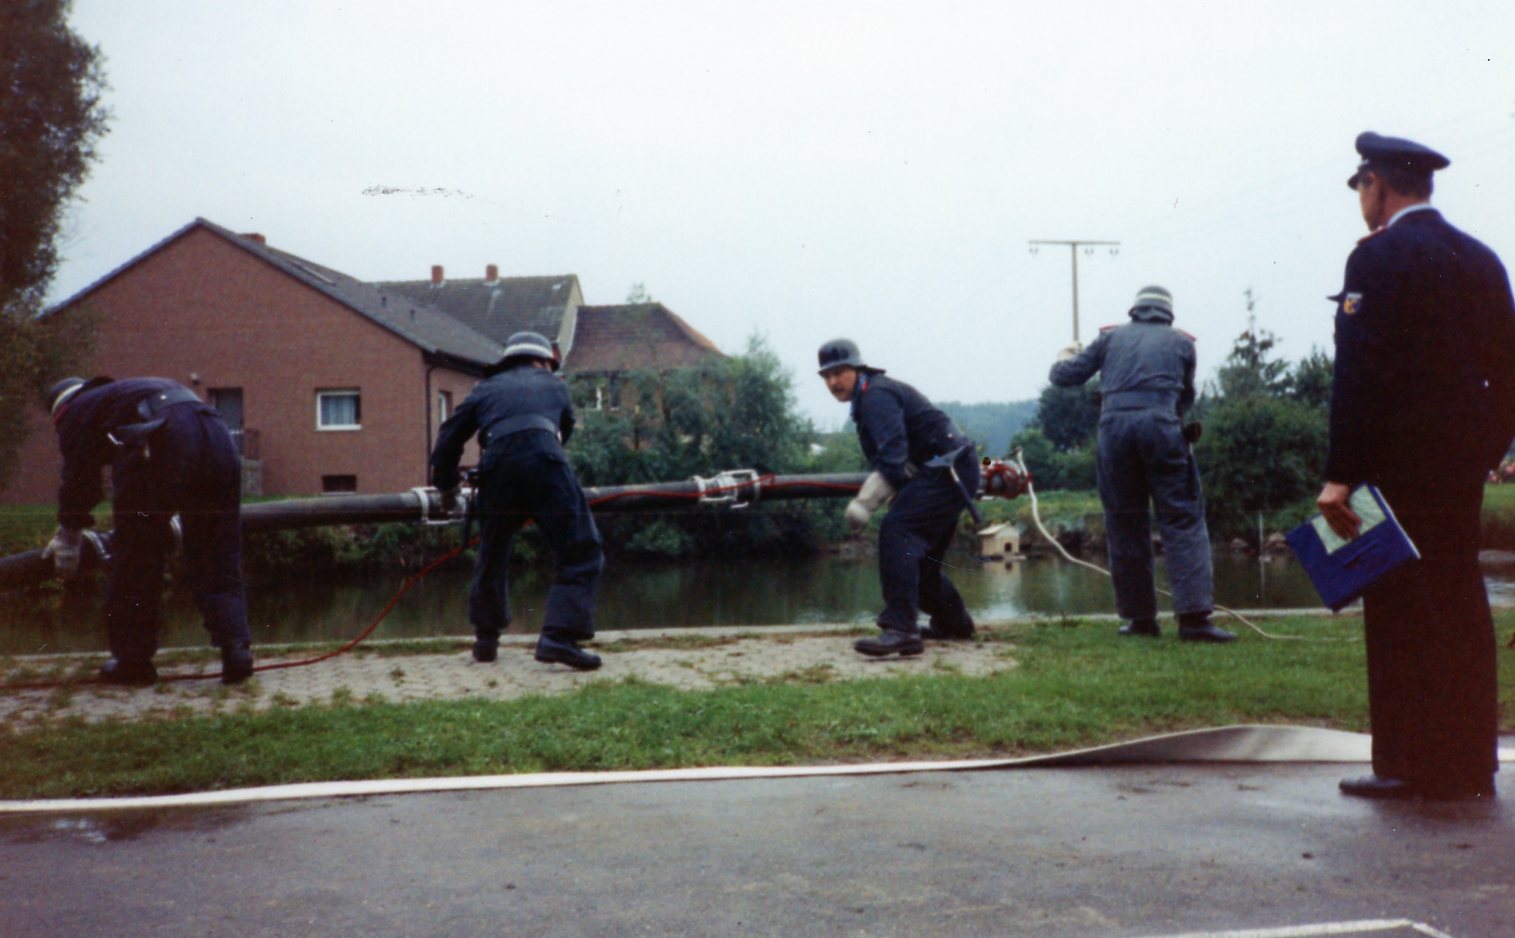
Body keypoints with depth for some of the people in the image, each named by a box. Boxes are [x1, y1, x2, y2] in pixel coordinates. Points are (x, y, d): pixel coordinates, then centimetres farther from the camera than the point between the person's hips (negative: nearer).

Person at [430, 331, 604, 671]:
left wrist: (446, 484, 39)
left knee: (491, 556, 22)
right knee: (581, 554, 1)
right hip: (544, 464, -2)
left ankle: (486, 639, 30)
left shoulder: (487, 388, 29)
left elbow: (450, 436, 26)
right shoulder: (554, 385, 29)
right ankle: (560, 635, -14)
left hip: (497, 471, 3)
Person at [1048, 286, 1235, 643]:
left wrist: (1064, 356, 41)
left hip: (1114, 429, 2)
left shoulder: (1111, 338, 19)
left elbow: (1063, 377, 19)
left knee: (1125, 525, 9)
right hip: (1162, 428, -2)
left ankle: (1141, 617, 12)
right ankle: (1194, 616, -12)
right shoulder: (1181, 342, 18)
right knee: (1183, 521, -1)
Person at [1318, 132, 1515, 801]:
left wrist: (1340, 474, -18)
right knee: (1460, 606, 13)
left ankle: (1411, 764, 4)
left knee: (1400, 613, -1)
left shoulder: (1378, 257, -10)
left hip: (1399, 465, -7)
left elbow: (1359, 373, -17)